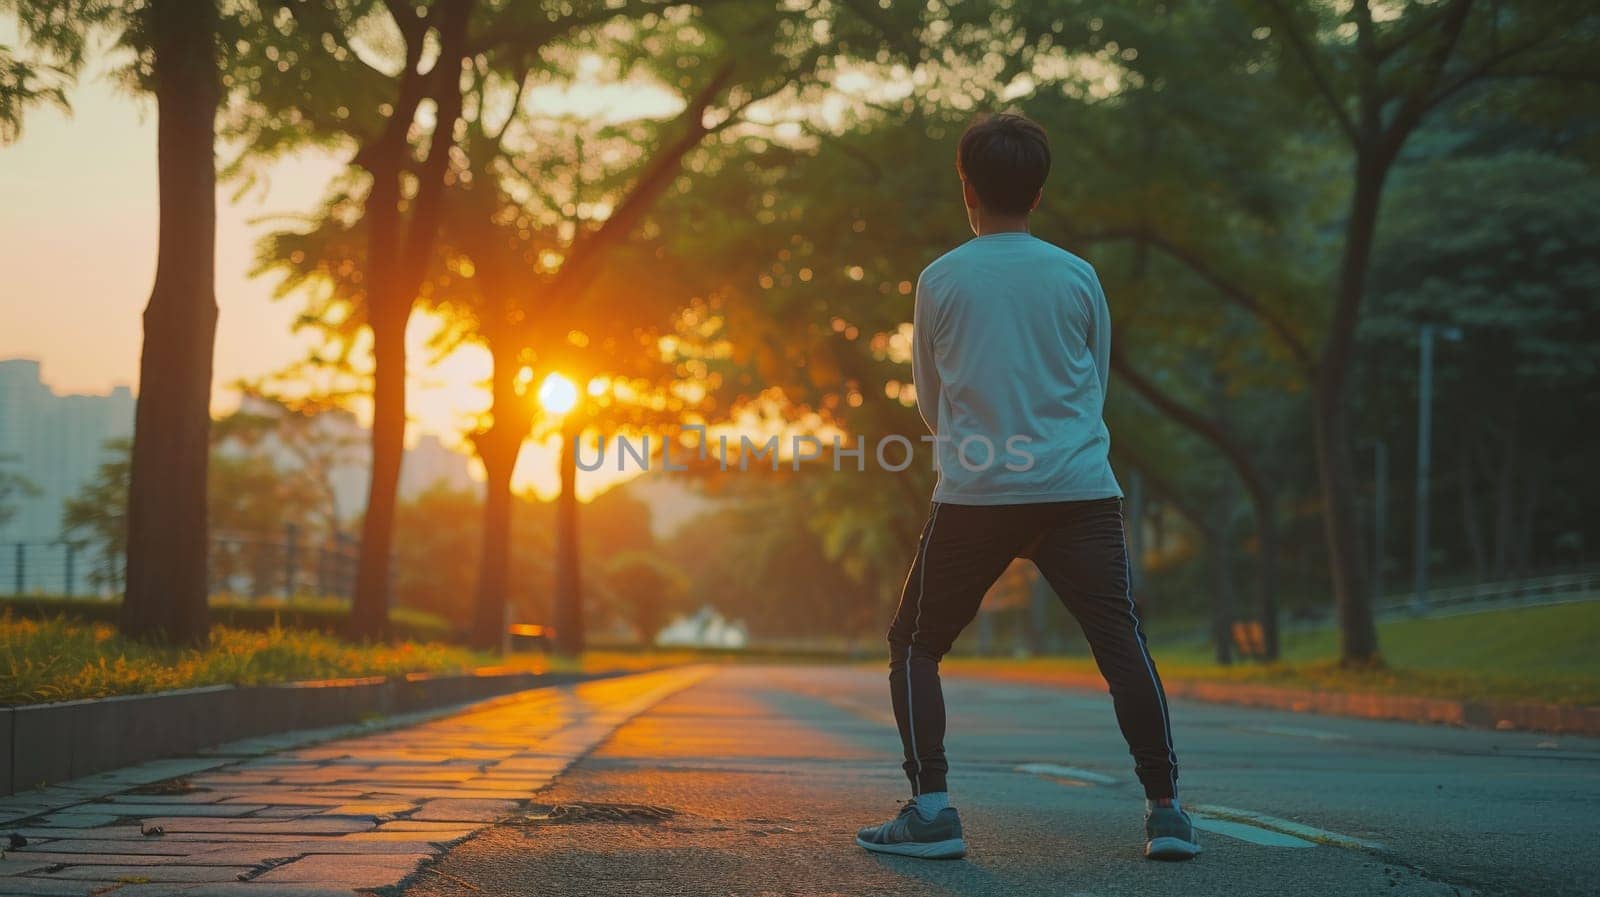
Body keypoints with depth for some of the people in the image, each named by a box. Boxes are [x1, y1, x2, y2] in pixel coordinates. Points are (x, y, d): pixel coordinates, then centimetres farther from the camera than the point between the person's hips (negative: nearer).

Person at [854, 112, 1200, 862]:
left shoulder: (939, 281, 4)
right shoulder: (1079, 277, 7)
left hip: (975, 494, -1)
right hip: (1080, 490, 1)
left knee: (914, 644, 11)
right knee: (1122, 644, 2)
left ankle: (931, 807, 1)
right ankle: (1165, 808, -6)